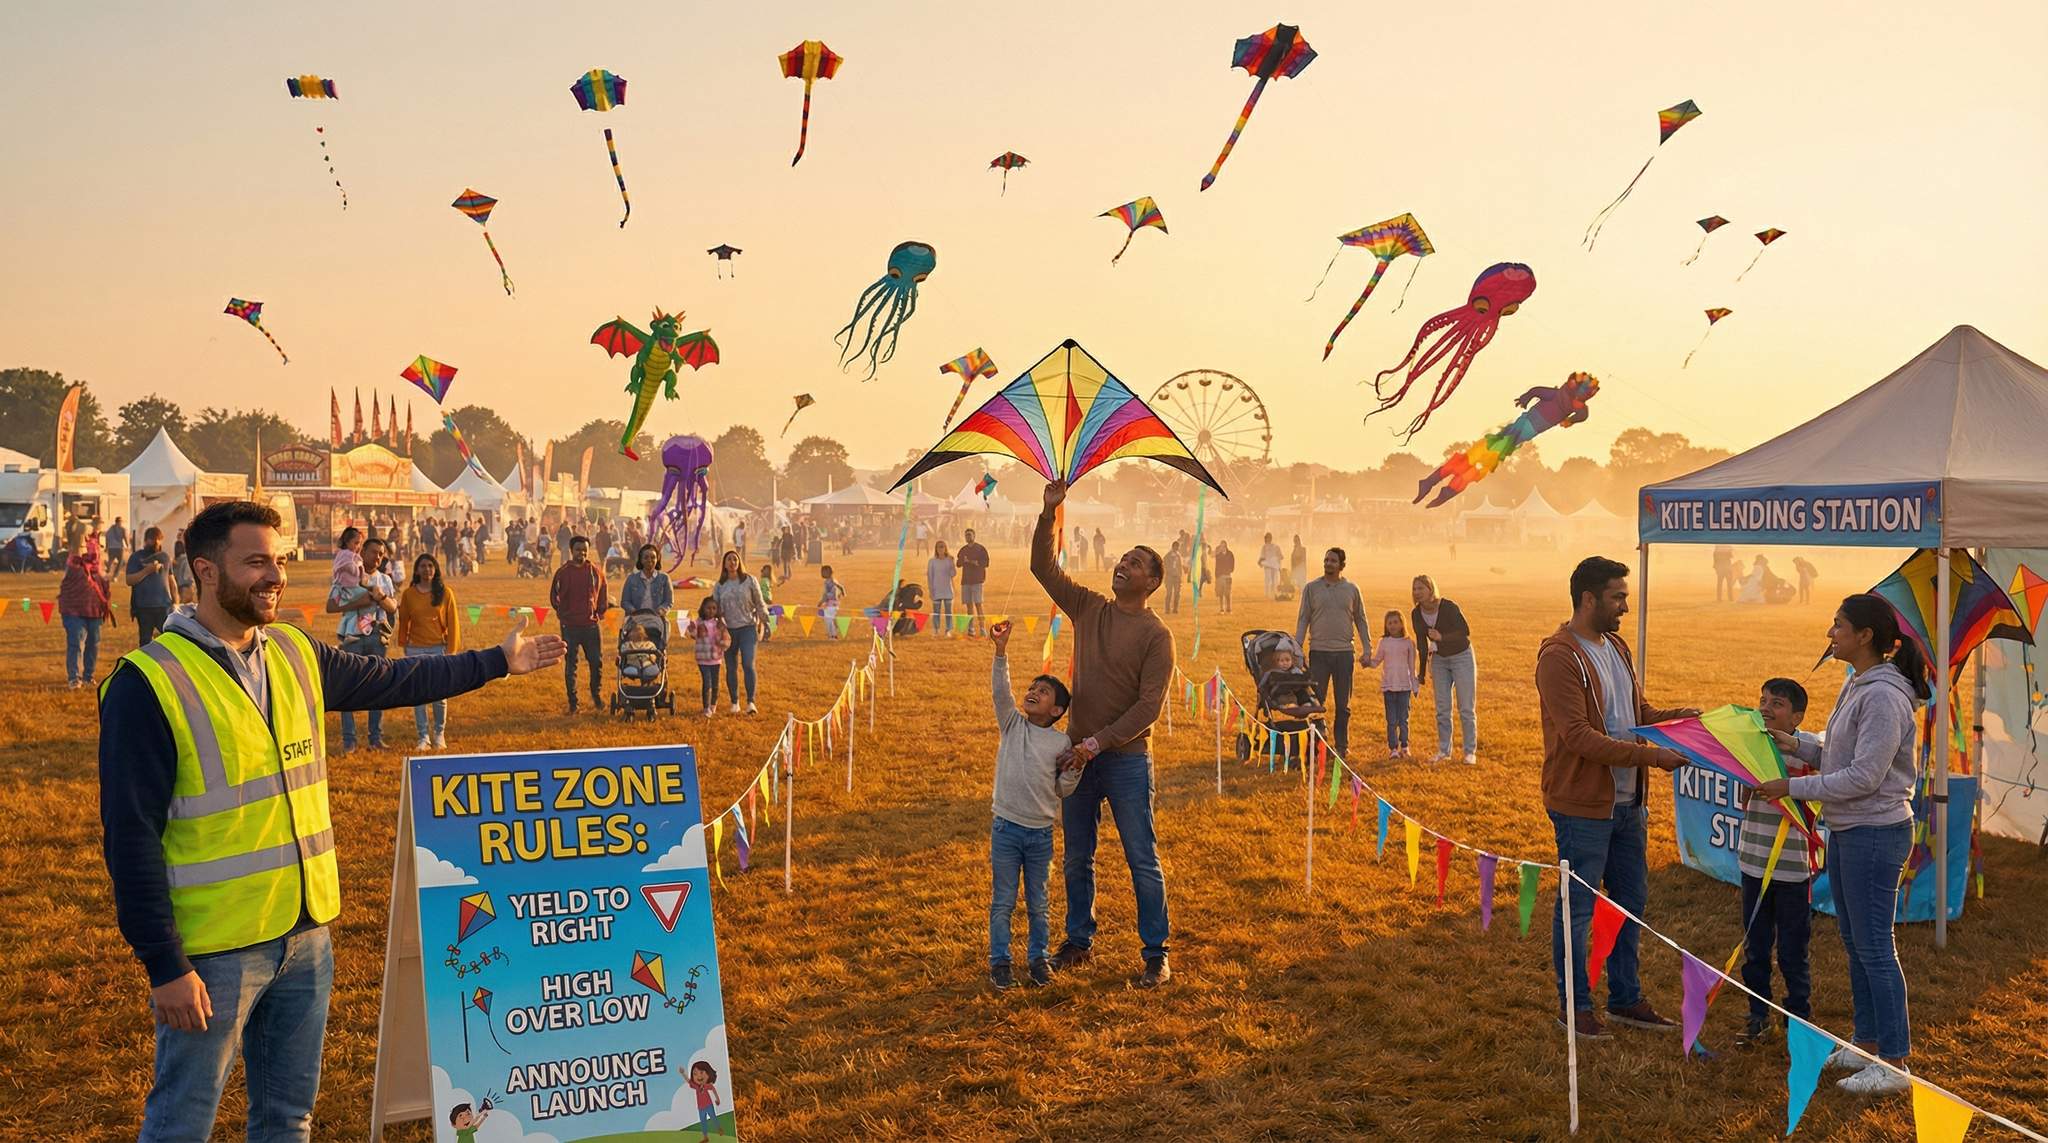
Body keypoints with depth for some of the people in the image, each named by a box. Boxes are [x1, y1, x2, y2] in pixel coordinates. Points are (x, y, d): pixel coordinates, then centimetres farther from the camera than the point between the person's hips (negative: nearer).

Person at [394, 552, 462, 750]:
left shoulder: (445, 593, -2)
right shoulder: (408, 594, 2)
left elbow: (452, 623, -1)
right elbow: (403, 621, 10)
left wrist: (452, 650, -5)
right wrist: (403, 646, 14)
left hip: (439, 648, -1)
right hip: (415, 650, 1)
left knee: (440, 696, 3)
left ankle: (439, 734, 21)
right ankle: (424, 738, 9)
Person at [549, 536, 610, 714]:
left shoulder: (596, 571, 3)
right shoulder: (563, 572, -2)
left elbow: (604, 592, 15)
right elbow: (554, 596, 6)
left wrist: (600, 611, 10)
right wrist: (562, 612, 5)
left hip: (591, 625, 2)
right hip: (569, 626, -2)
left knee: (597, 662, 4)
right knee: (570, 666, 4)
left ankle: (597, 696, 25)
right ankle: (572, 703, 12)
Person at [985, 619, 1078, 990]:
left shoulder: (1061, 742, 1)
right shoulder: (1012, 724, 0)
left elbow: (1062, 790, 5)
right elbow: (1001, 691, -15)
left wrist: (1075, 769, -14)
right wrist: (1001, 650, -25)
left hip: (1041, 833, 1)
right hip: (1006, 827, -1)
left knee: (1038, 903, 13)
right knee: (1003, 901, 6)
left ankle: (1038, 957, 29)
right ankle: (999, 961, 19)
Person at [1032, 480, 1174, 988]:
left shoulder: (1156, 635, -10)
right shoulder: (1089, 609, 5)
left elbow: (1147, 706, -15)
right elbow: (1043, 567, 3)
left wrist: (1097, 743, -20)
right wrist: (1049, 513, -10)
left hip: (1126, 759, -5)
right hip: (1078, 753, 5)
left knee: (1143, 861, 2)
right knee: (1077, 858, 15)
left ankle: (1156, 955, 13)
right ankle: (1078, 941, 30)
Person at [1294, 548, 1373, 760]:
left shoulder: (1351, 589, 5)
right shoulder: (1311, 588, 2)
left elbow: (1361, 621, 10)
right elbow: (1303, 619, 3)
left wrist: (1367, 650, 4)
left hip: (1344, 652, 1)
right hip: (1319, 652, -1)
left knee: (1343, 704, 7)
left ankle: (1342, 746, 16)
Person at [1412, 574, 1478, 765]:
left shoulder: (1448, 607, -23)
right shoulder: (1416, 614, -7)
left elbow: (1466, 631, -24)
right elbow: (1421, 642, 3)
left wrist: (1442, 638, -36)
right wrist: (1424, 672, 6)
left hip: (1461, 656, -5)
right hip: (1439, 660, 5)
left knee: (1466, 708, -1)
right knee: (1442, 709, 5)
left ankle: (1470, 752, 7)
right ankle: (1444, 751, 14)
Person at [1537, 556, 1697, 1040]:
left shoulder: (1616, 647, 12)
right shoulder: (1559, 658, -18)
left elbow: (1638, 711, 20)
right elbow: (1578, 736, -24)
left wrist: (1674, 718, 0)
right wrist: (1651, 756, -26)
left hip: (1628, 802, 9)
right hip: (1582, 806, -9)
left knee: (1631, 900, 17)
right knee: (1579, 907, 3)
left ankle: (1625, 999, 31)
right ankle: (1574, 1004, 17)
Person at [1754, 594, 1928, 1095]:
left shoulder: (1884, 696, -21)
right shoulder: (1856, 685, 9)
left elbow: (1864, 776, -23)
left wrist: (1792, 787, -19)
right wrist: (1796, 746, 2)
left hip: (1876, 833, -10)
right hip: (1846, 830, 10)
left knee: (1874, 947, -2)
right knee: (1854, 941, 17)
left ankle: (1894, 1063, 8)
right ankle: (1867, 1046, 29)